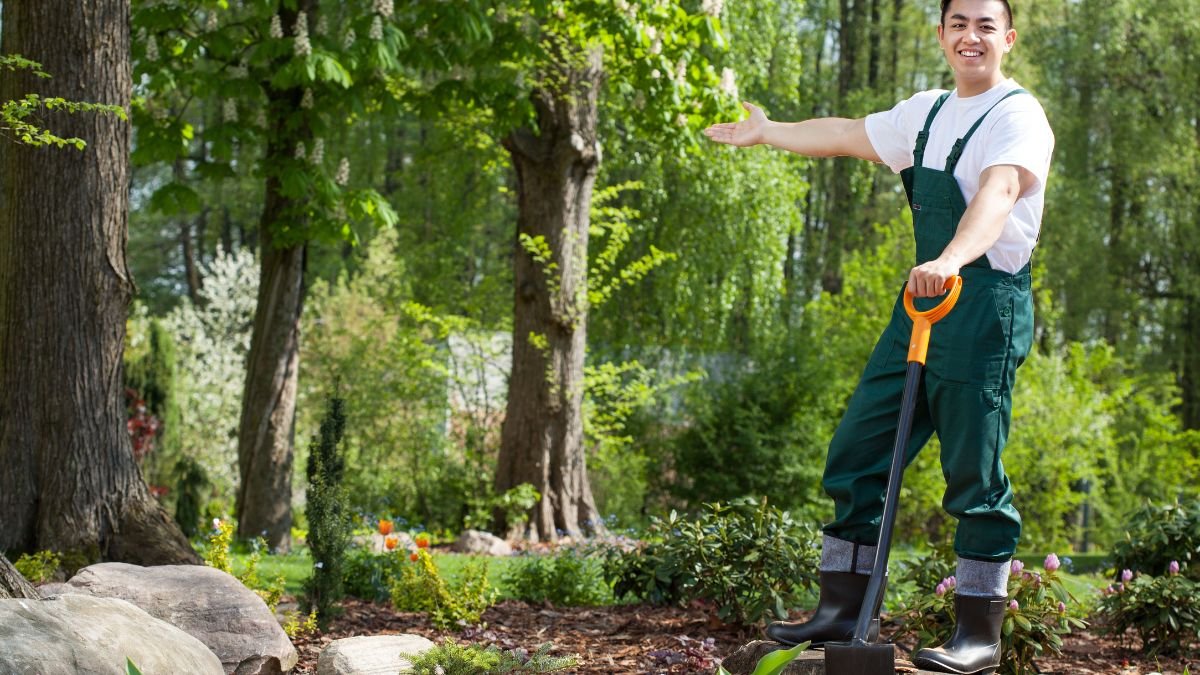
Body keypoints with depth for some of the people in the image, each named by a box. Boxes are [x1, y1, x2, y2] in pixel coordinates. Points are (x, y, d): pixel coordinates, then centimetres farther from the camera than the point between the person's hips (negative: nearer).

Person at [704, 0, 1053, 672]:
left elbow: (997, 193, -29)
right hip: (920, 303, 8)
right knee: (857, 453, 8)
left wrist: (951, 259, -47)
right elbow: (846, 135, 32)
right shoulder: (928, 112, 16)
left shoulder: (1019, 116, -9)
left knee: (974, 474, -7)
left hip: (985, 303, -8)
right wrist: (767, 131, 44)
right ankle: (841, 610, 16)